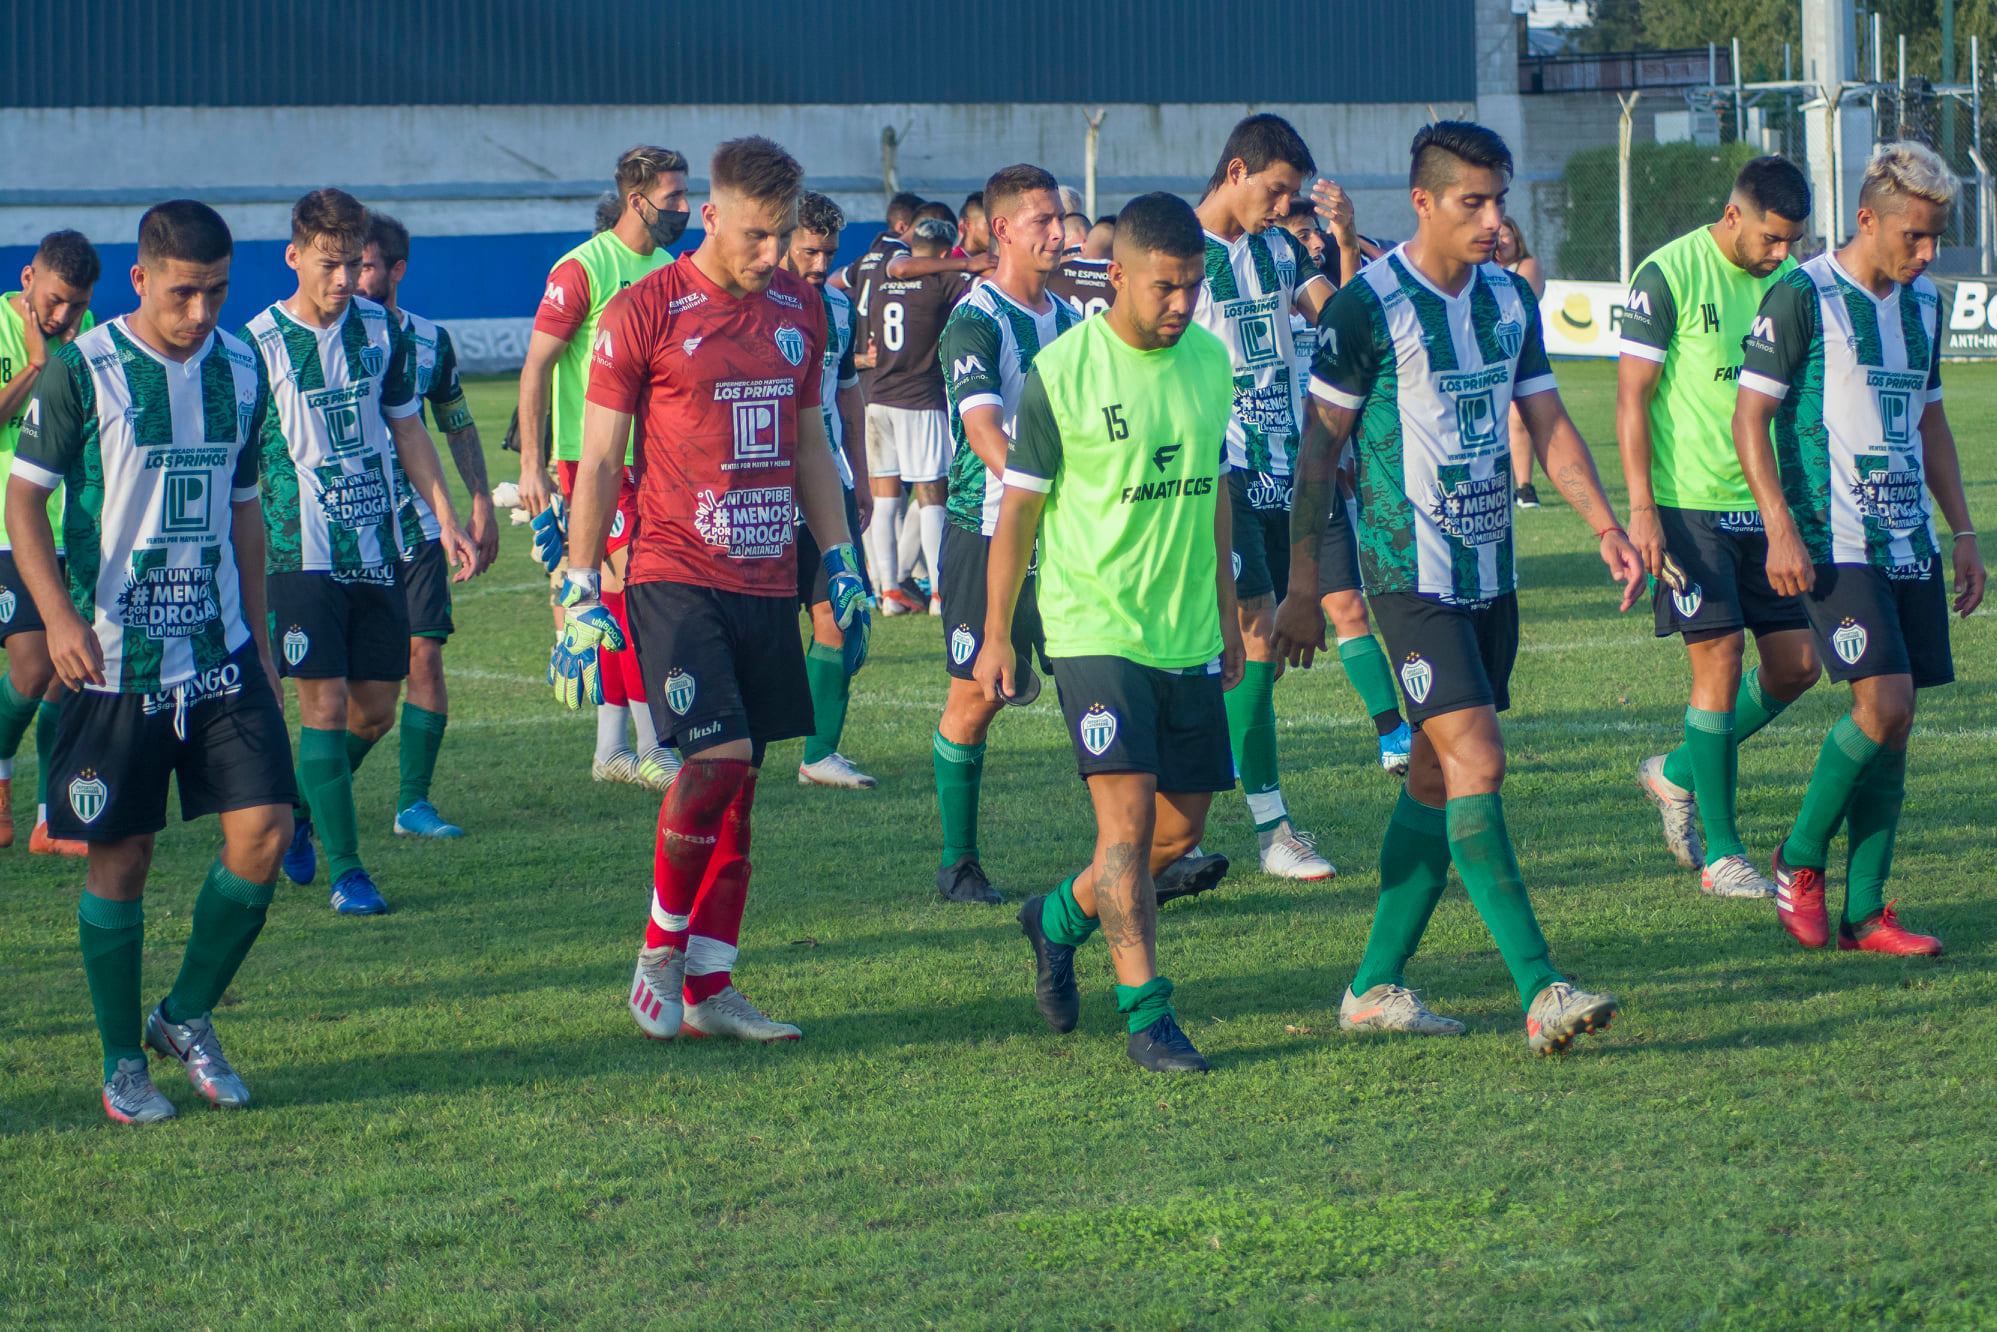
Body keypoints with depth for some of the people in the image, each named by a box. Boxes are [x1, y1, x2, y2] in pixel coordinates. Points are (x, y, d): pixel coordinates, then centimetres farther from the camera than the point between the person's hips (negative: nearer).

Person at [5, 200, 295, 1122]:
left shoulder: (240, 373, 7)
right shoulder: (81, 371, -7)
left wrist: (257, 636, 18)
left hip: (219, 652, 4)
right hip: (114, 658, -4)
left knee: (263, 830, -7)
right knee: (119, 856, 0)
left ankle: (187, 1019, 13)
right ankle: (123, 1064, 14)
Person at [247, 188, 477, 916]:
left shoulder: (383, 332, 6)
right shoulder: (259, 344, -7)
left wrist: (446, 519, 9)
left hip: (378, 549, 5)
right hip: (302, 551, -5)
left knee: (375, 711, 7)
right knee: (325, 705, -9)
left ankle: (301, 805, 33)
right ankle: (345, 868, -2)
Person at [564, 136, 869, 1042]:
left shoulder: (799, 309, 11)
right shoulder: (644, 312, -6)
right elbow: (597, 462, -3)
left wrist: (841, 563, 17)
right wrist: (581, 595, -6)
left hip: (767, 583, 5)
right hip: (676, 578, -5)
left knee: (738, 783, 5)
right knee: (716, 757, -17)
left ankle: (710, 989, 10)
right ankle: (660, 952, 1)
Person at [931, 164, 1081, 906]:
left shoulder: (1068, 320, 11)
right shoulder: (975, 323, -12)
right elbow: (986, 431, -25)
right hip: (987, 531, -6)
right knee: (976, 697, 1)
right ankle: (958, 863, 11)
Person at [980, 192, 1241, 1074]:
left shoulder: (1211, 361, 6)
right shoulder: (1060, 372, -10)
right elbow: (1018, 508, -3)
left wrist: (1227, 615, 22)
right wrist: (996, 635, -1)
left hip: (1187, 636, 6)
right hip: (1095, 627, -6)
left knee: (1182, 826, 8)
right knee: (1128, 812, -14)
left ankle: (1060, 918, 33)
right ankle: (1147, 1016, -11)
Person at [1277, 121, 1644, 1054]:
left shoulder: (1509, 300, 9)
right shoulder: (1369, 306, -11)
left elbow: (1549, 425, 16)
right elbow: (1318, 448, -6)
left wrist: (1606, 528, 3)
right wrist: (1302, 587, -4)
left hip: (1490, 572, 7)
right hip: (1411, 573, -7)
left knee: (1438, 777, 10)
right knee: (1476, 765, -15)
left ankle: (1375, 986, 18)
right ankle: (1540, 993, -19)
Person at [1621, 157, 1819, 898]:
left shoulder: (1789, 280, 9)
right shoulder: (1668, 275, -9)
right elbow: (1632, 396, -9)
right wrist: (1641, 507, -14)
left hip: (1765, 503, 7)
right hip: (1688, 504, -6)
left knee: (1797, 664, 2)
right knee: (1720, 656, -9)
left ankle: (1679, 773, 24)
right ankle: (1720, 854, 0)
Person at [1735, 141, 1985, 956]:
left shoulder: (1923, 303, 13)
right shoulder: (1803, 297, -8)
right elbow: (1749, 415, -8)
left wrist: (1961, 533, 20)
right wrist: (1781, 530, -16)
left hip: (1910, 544, 7)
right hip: (1835, 545, -7)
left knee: (1894, 719, 3)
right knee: (1885, 700, -17)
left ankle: (1864, 911, 8)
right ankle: (1800, 860, 2)